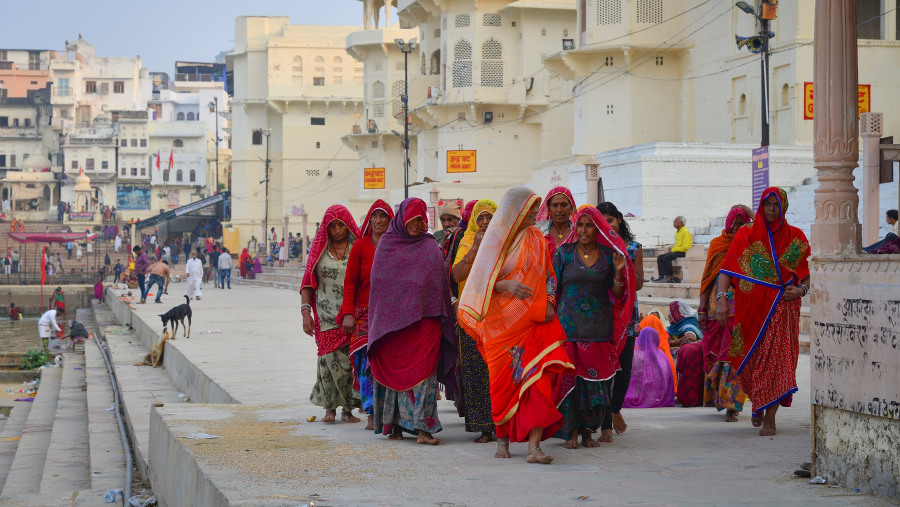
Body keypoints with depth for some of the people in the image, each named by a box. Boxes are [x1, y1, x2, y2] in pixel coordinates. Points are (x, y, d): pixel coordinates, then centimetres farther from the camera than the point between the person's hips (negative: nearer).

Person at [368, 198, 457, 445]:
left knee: (422, 368, -9)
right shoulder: (386, 244, 9)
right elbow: (377, 283, 10)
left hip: (424, 319, -1)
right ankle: (394, 425, 8)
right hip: (391, 320, 1)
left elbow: (441, 283, 5)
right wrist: (377, 320, 6)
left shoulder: (430, 246, 7)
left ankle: (422, 427, -14)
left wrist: (442, 315, -2)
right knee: (393, 368, 1)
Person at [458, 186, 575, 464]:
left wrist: (548, 304, -3)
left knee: (537, 379, -12)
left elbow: (547, 276, 15)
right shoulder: (495, 240, 1)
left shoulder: (536, 240, 11)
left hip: (533, 321, 2)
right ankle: (502, 438, 21)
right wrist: (506, 285, -21)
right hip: (501, 322, -2)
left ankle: (534, 446, -17)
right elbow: (482, 282, -2)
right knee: (503, 381, 2)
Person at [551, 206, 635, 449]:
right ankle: (571, 432, 4)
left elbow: (616, 294, 6)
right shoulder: (564, 253, 3)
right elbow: (552, 287, 5)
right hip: (569, 324, -1)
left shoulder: (609, 255, 6)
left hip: (599, 324, 1)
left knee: (596, 377, 0)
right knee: (569, 374, -5)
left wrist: (619, 273, -11)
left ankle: (588, 431, 11)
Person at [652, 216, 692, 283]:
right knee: (659, 258, -4)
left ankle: (669, 277, -23)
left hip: (682, 252, -10)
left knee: (666, 257, -29)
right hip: (676, 251, 10)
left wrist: (673, 250, -15)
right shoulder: (677, 232, 21)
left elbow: (685, 247, -17)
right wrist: (671, 248, 5)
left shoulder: (685, 232, -10)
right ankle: (661, 276, -15)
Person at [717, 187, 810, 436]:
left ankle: (769, 418, -9)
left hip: (782, 308, -1)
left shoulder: (795, 238, 7)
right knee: (752, 359, 7)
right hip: (751, 308, 1)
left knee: (776, 358, -10)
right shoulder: (746, 236, 5)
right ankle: (757, 405, 33)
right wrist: (722, 299, -16)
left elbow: (809, 273, 12)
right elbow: (727, 270, -2)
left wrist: (801, 290, -9)